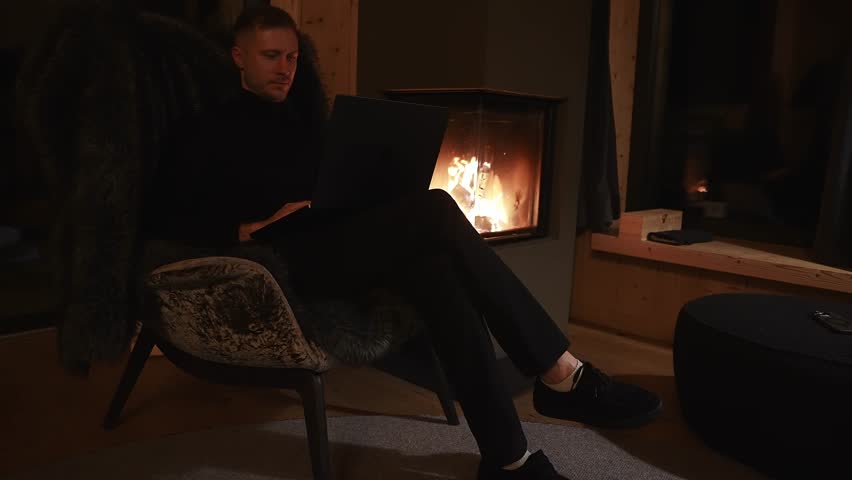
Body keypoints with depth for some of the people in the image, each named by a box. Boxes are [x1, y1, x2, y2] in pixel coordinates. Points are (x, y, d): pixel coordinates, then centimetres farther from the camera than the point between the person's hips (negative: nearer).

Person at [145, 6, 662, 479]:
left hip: (341, 244, 6)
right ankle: (562, 374, -30)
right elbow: (170, 218, 0)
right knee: (434, 210, -30)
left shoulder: (302, 117, 27)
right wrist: (253, 227, -14)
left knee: (431, 265, -30)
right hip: (293, 257, -6)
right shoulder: (216, 133, 10)